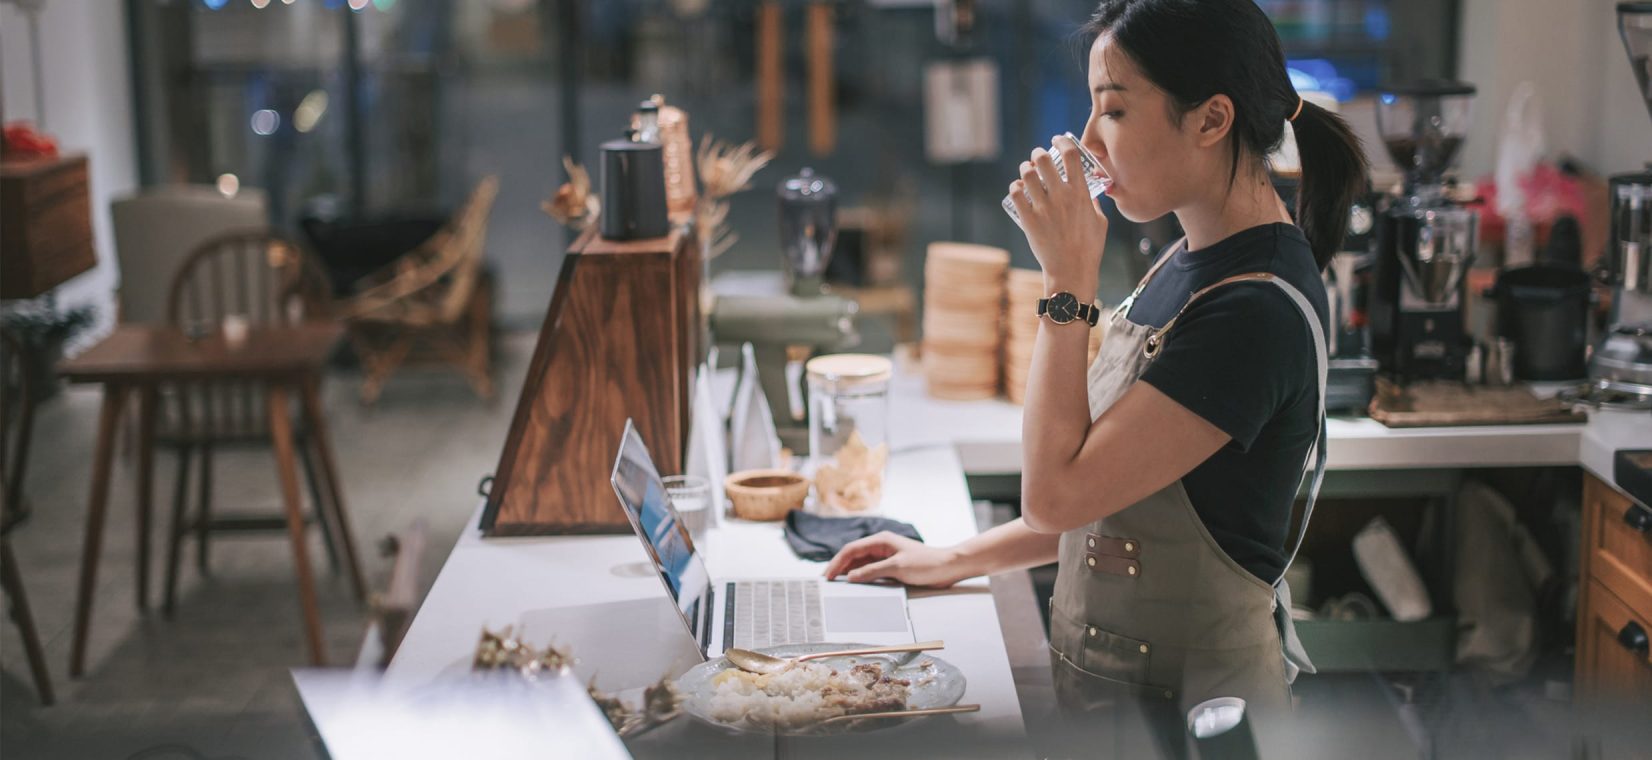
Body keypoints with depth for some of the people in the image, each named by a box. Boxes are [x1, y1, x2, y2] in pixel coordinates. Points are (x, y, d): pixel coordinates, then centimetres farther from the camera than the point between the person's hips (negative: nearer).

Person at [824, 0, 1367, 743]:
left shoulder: (1258, 310, -24)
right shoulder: (1190, 262, 6)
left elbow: (1056, 495, -24)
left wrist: (1067, 284, -20)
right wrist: (955, 561, 10)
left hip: (1183, 707, -8)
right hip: (1101, 680, 9)